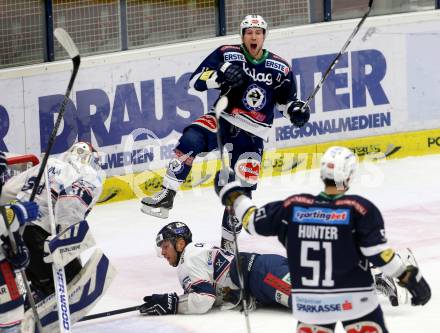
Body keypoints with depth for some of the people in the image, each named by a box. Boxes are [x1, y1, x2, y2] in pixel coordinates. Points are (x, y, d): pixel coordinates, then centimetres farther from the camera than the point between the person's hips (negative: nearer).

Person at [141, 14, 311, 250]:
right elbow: (195, 80, -10)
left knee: (243, 187, -5)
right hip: (223, 120, -1)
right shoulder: (227, 54, -6)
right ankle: (166, 197, -27)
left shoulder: (280, 68, -1)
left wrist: (296, 109, -10)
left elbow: (286, 100, 13)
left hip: (252, 135, 1)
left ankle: (227, 240, 13)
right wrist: (221, 74, -28)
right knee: (191, 140, -31)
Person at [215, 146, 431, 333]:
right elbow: (378, 252, -16)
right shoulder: (360, 208, -13)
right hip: (353, 299, -3)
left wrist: (231, 193, 21)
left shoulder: (294, 206, -4)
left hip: (308, 301, 3)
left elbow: (255, 222, 7)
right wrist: (409, 277, -7)